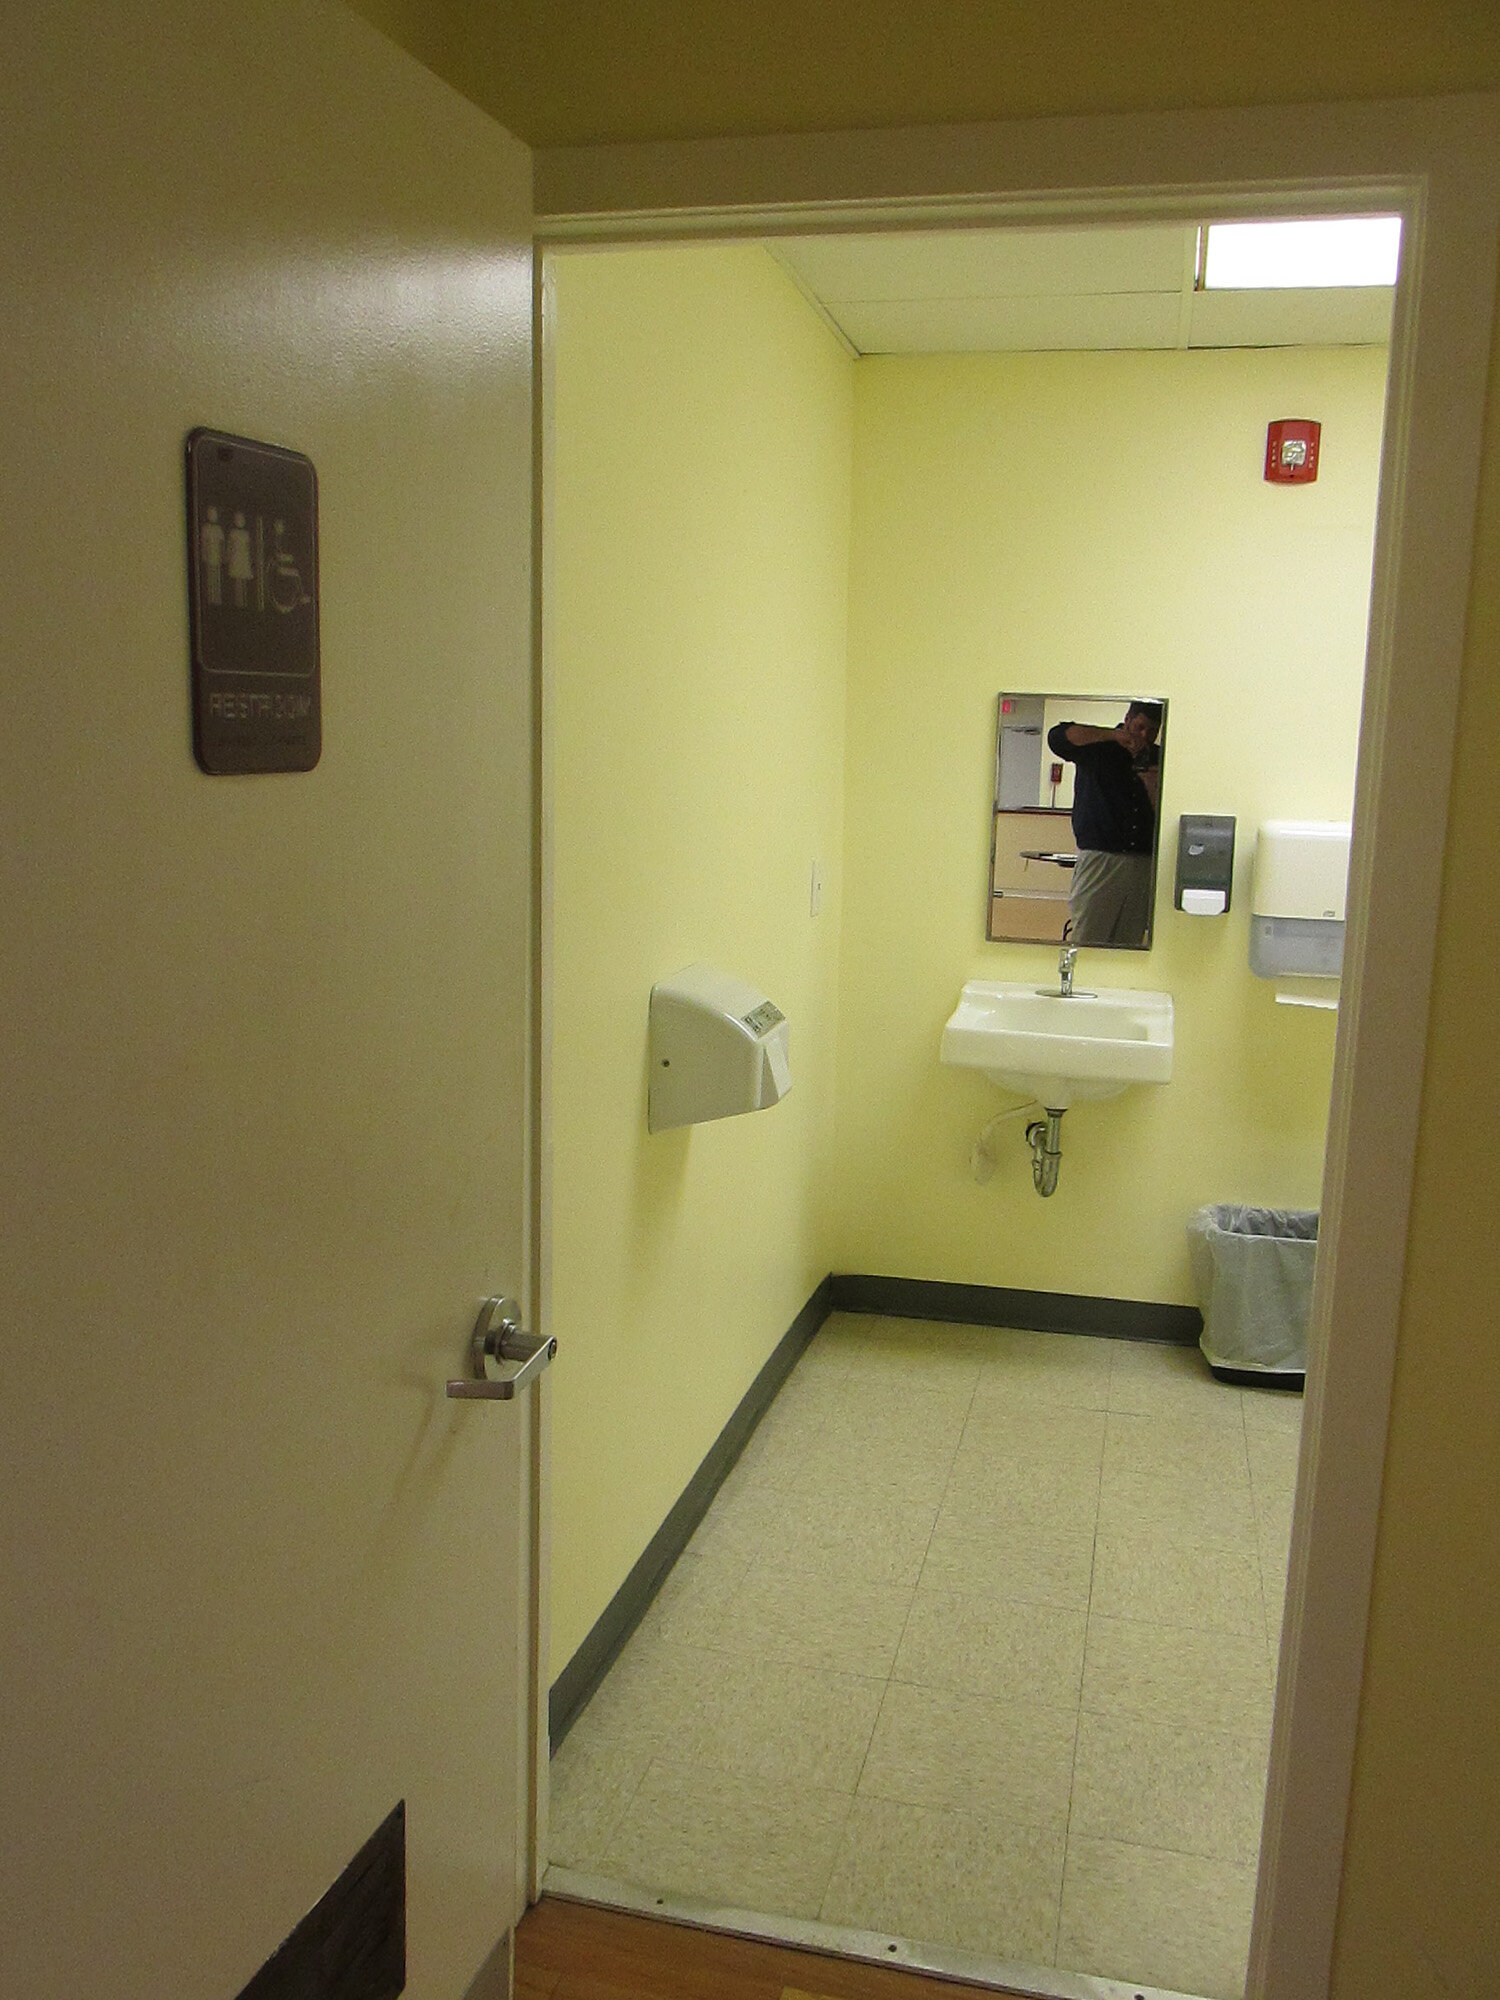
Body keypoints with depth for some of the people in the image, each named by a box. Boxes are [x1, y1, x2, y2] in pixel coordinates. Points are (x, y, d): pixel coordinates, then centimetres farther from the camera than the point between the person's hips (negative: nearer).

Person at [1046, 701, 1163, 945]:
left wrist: (1153, 787, -9)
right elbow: (1057, 736, -15)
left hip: (1144, 865, 4)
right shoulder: (1097, 748, 4)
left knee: (1130, 945, 4)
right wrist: (1113, 735, -15)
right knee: (1083, 942, -7)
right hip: (1099, 859, -4)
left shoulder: (1158, 759, 15)